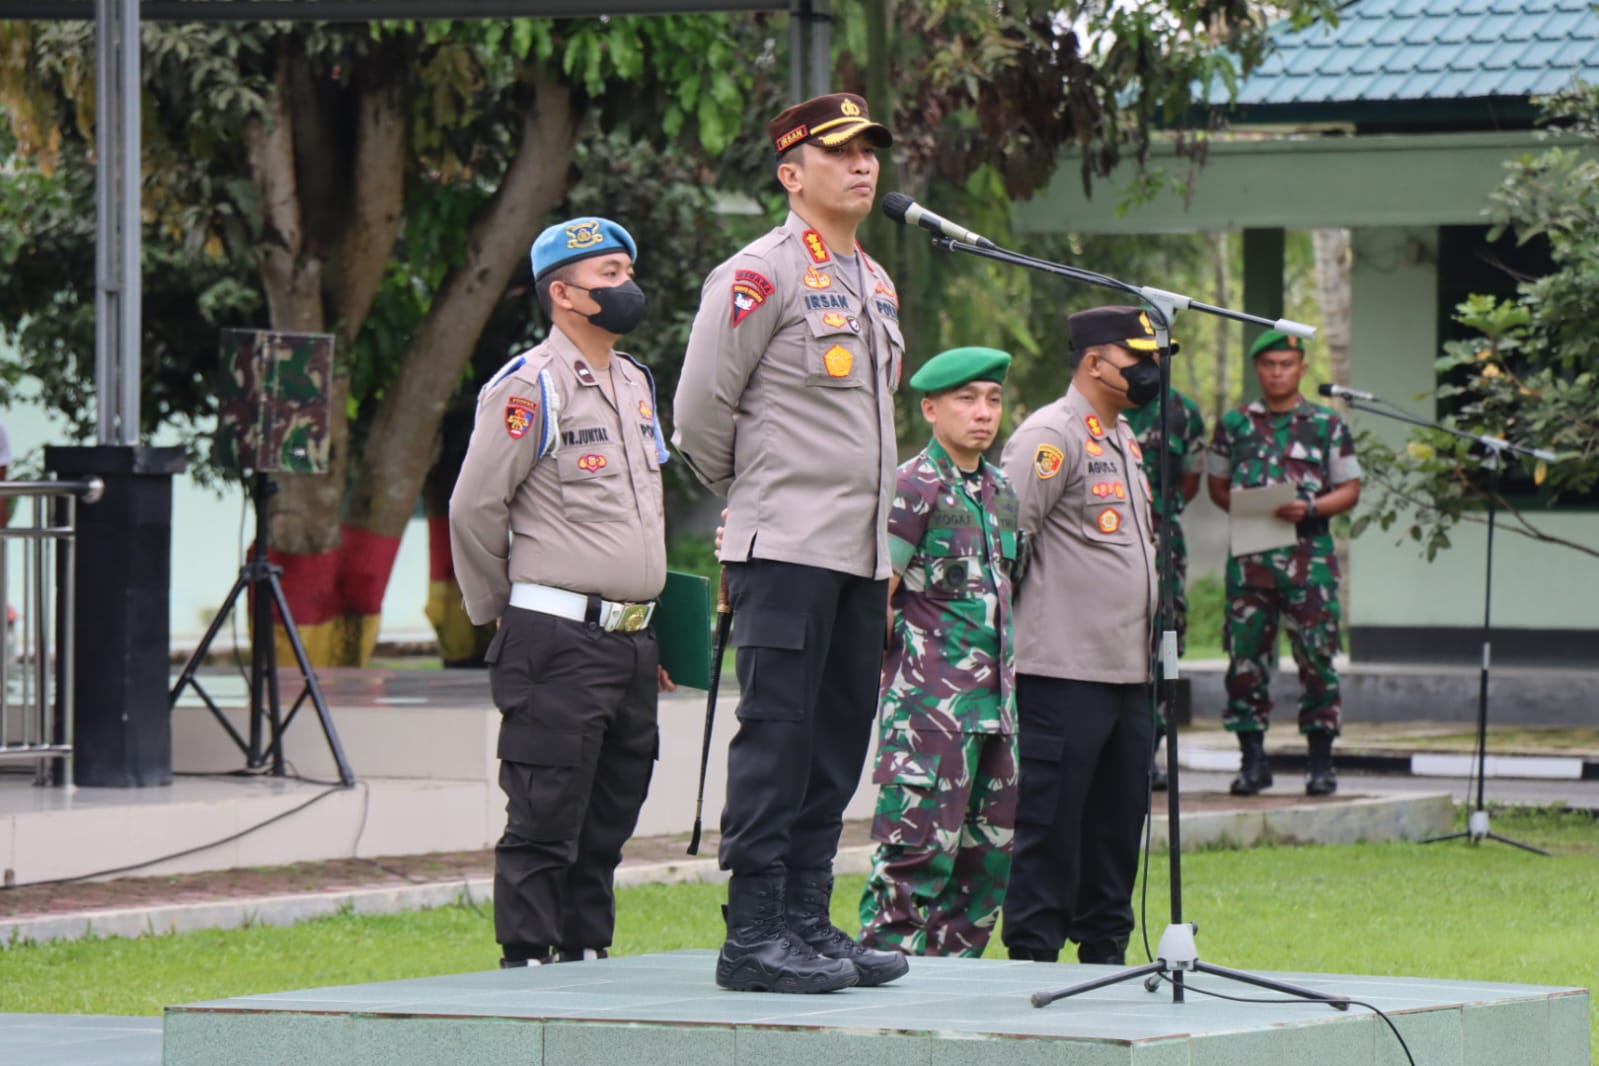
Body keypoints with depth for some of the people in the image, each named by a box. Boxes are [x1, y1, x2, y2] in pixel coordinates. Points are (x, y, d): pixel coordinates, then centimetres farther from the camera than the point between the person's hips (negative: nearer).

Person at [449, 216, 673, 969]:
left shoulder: (635, 382, 17)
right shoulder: (528, 389, -9)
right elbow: (475, 511, -8)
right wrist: (500, 615, 2)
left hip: (630, 643, 8)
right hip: (558, 644, -8)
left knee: (607, 825, 11)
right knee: (544, 823, -6)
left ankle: (587, 956, 18)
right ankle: (527, 963, -2)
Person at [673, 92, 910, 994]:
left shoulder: (877, 284, 18)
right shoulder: (760, 276, -8)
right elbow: (701, 412, -7)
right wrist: (752, 494, 6)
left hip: (859, 554, 8)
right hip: (786, 548, -8)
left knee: (838, 744, 8)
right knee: (778, 740, -8)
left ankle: (807, 923, 14)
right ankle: (755, 936, -6)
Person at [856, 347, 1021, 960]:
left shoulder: (1000, 491, 16)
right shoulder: (914, 487, -8)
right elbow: (874, 598, -11)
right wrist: (909, 658, -7)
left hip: (995, 702, 8)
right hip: (931, 702, -8)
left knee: (988, 857, 8)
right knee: (920, 849, -13)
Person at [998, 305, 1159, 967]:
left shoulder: (1124, 439, 20)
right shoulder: (1051, 436, -10)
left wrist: (1157, 629, 22)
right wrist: (1004, 644, -14)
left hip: (1128, 670, 9)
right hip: (1064, 667, -9)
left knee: (1118, 819, 11)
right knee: (1051, 820, -6)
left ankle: (1104, 952, 18)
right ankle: (1033, 956, -4)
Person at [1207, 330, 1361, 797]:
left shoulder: (1327, 424, 6)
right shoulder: (1234, 424, 11)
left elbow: (1349, 489, 6)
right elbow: (1216, 484, 16)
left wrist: (1310, 508, -12)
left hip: (1309, 553, -2)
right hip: (1250, 553, 2)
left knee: (1316, 657, -3)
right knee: (1246, 657, 0)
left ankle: (1321, 763, 4)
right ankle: (1253, 759, 8)